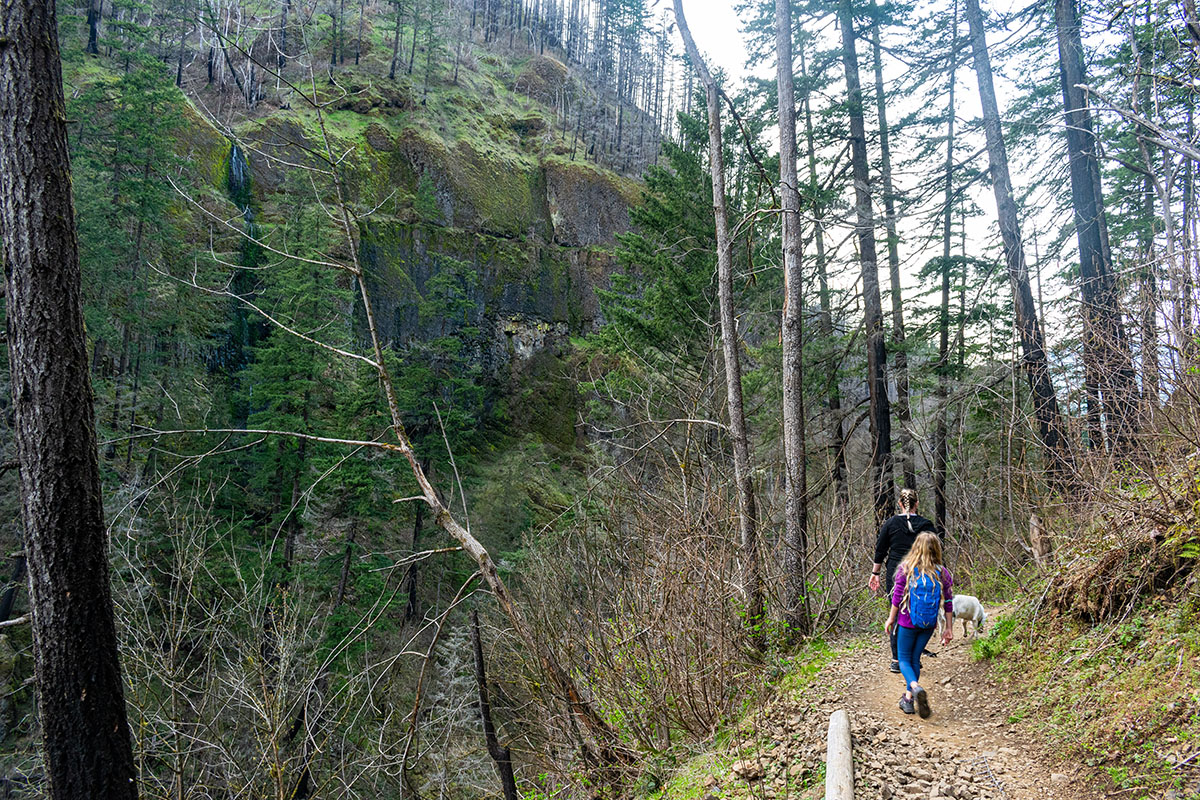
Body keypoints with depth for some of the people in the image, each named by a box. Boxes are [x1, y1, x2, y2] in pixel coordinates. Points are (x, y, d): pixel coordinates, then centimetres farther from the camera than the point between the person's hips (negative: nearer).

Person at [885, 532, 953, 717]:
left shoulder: (906, 569, -10)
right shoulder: (942, 573, -3)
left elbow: (898, 596, -8)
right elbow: (948, 602, 0)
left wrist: (891, 618, 3)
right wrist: (949, 629, 7)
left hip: (907, 622, -3)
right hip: (928, 625, 3)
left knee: (904, 659, 8)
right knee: (915, 659, 16)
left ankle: (915, 687, -19)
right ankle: (908, 698, 16)